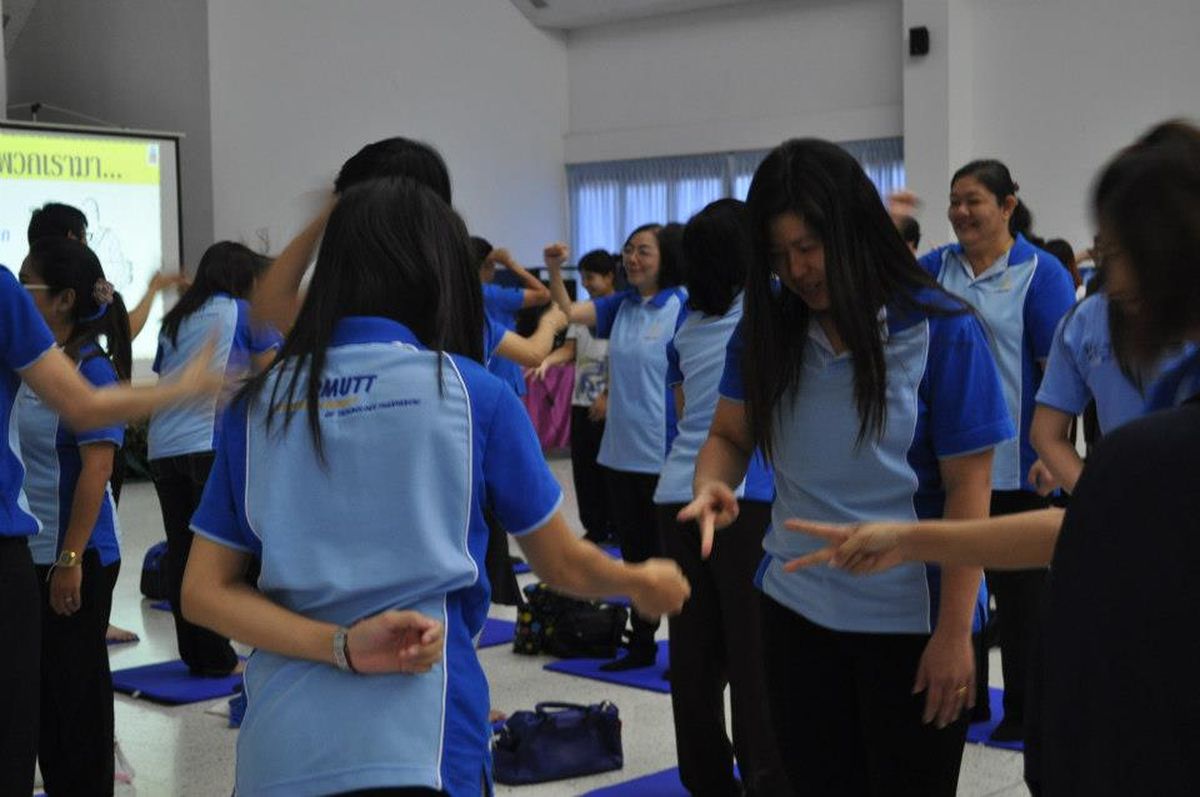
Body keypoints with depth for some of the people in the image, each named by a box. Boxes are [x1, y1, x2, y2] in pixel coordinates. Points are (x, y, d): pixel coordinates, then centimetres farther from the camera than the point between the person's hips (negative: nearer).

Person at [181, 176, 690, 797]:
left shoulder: (261, 402, 4)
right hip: (416, 745, -4)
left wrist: (342, 646, -8)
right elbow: (562, 565, 7)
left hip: (278, 746, 4)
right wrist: (642, 582, 26)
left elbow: (202, 592, 1)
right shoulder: (472, 392, -4)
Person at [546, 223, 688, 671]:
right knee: (635, 553, 16)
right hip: (621, 451, 6)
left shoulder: (681, 307, -10)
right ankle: (641, 645, 28)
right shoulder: (621, 306, 8)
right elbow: (568, 312, 0)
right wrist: (555, 270, -15)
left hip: (664, 454, -6)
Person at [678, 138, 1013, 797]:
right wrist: (712, 487, -18)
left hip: (910, 622, -4)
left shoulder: (940, 330, -13)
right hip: (797, 612, 4)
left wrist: (954, 633, -13)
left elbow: (968, 488, -12)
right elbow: (728, 436, 7)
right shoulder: (767, 330, 1)